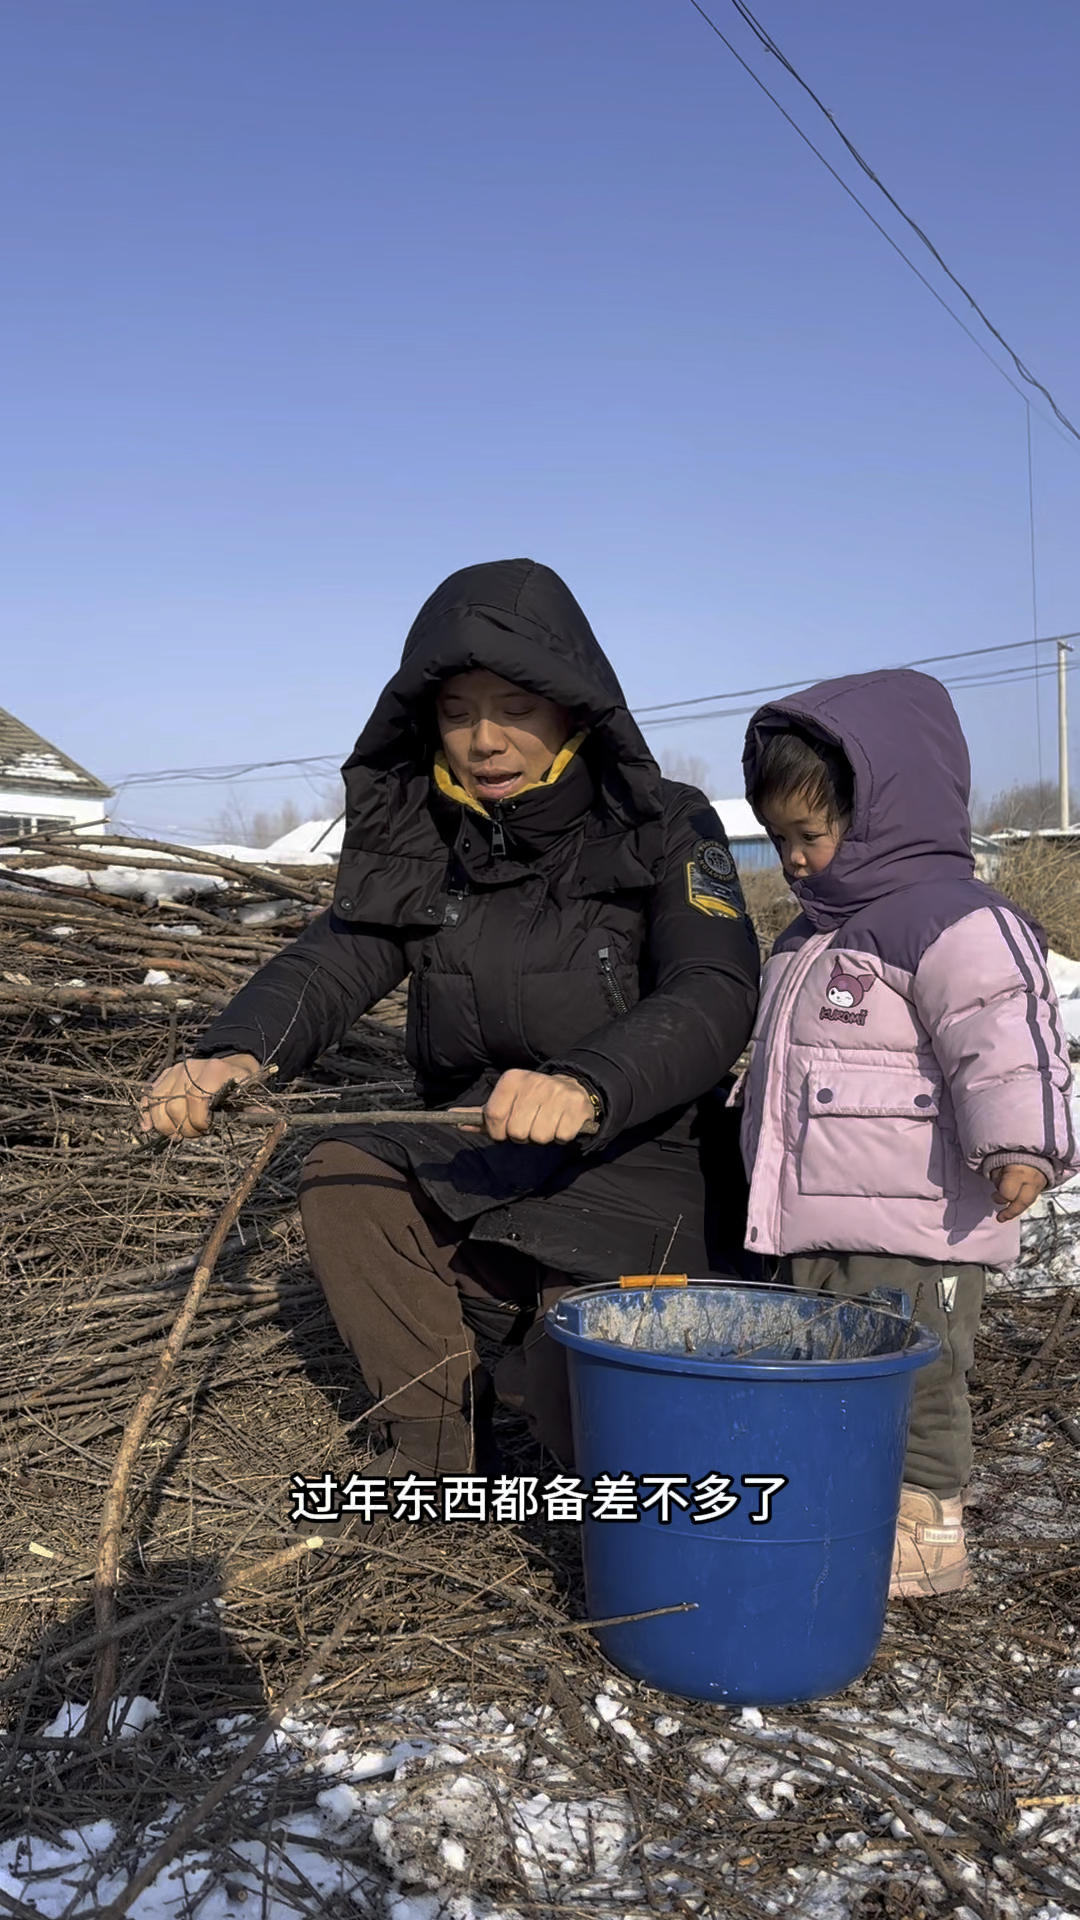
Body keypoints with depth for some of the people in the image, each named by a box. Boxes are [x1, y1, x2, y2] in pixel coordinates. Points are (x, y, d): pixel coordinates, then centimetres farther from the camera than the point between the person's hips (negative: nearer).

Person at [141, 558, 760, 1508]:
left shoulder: (665, 831, -14)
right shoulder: (426, 842, 0)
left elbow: (715, 999, -28)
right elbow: (334, 961, -11)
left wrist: (588, 1084, -49)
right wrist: (234, 1053, -34)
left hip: (641, 1162, -5)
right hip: (483, 1157, 5)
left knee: (585, 1413, -19)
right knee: (343, 1178, -16)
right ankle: (441, 1442, 2)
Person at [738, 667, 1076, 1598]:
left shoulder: (951, 920, -14)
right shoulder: (813, 938, 18)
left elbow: (1005, 1033, -25)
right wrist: (756, 1142, 35)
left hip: (913, 1233, -9)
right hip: (816, 1229, 10)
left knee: (910, 1382, 1)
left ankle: (928, 1532, 16)